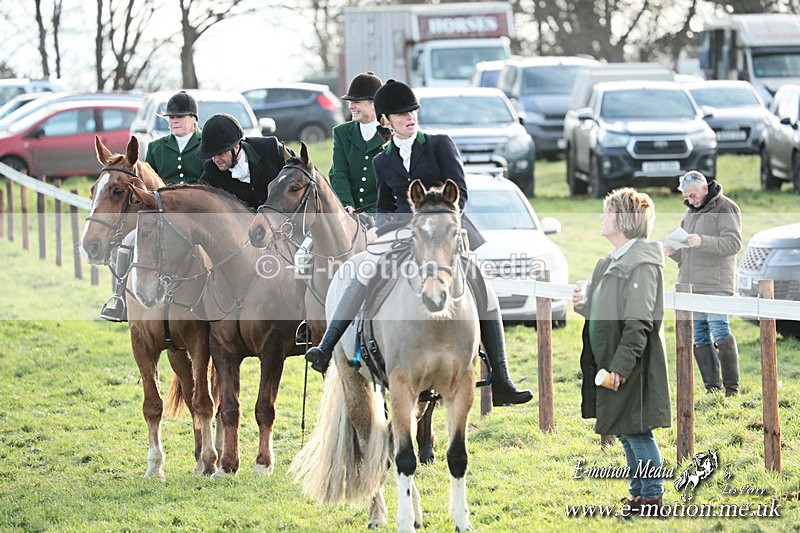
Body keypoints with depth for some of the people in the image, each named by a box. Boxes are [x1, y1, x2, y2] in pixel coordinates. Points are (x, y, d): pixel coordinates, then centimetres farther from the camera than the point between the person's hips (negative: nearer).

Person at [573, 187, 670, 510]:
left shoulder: (641, 264, -15)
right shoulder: (612, 262, 16)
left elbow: (639, 321, -21)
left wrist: (621, 365, -23)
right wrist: (586, 303, 2)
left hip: (631, 368, -10)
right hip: (611, 363, 10)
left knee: (637, 432, -5)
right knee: (625, 434, 14)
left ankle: (652, 496, 1)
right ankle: (638, 493, 23)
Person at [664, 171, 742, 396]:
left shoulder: (725, 208, -2)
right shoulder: (689, 213, 22)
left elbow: (734, 242, -14)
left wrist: (703, 242, -25)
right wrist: (673, 252, 4)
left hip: (717, 284, -8)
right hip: (690, 284, 8)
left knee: (719, 331, -14)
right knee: (698, 336, 4)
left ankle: (732, 387, -9)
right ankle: (712, 387, 7)